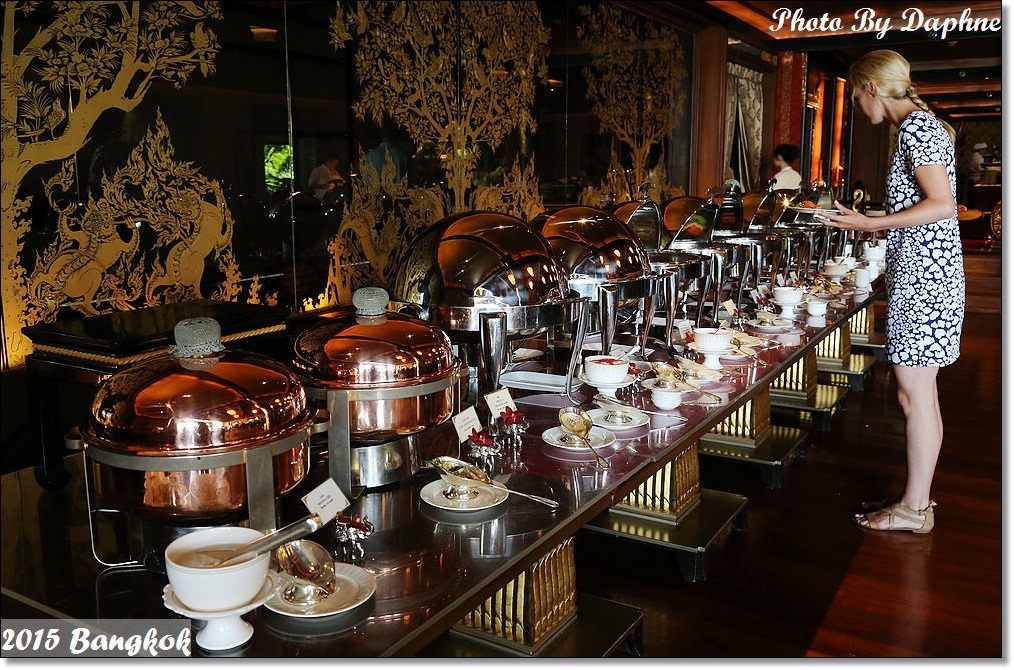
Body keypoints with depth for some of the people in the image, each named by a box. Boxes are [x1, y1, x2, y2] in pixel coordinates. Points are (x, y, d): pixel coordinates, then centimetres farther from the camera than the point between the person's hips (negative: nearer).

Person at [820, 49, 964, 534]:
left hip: (922, 278, -10)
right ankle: (916, 498, 24)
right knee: (919, 394, 14)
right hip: (923, 276, 10)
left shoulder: (916, 126, -12)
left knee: (914, 395, -3)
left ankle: (914, 510, 8)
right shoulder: (920, 125, 18)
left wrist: (870, 224, -17)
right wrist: (874, 223, 20)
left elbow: (942, 205, -20)